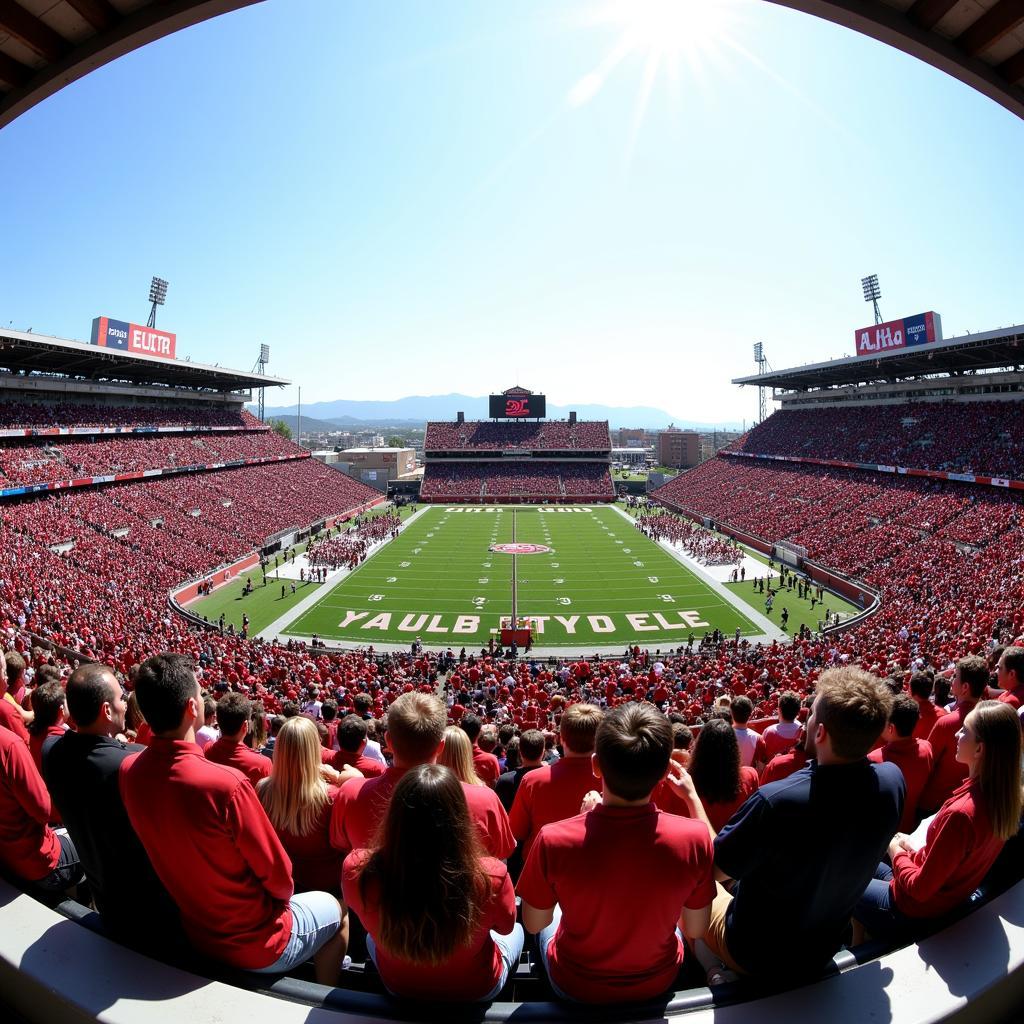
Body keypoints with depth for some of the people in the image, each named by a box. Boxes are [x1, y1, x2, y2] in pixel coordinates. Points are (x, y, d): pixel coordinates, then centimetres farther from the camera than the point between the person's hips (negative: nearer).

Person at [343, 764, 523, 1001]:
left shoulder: (357, 871, -32)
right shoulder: (491, 877, -38)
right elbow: (505, 927, -13)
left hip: (398, 989, 1)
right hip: (477, 992, -1)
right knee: (516, 932, 32)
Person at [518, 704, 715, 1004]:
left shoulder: (552, 840, -32)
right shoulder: (695, 837, -29)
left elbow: (533, 924, -12)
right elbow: (694, 930, -10)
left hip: (575, 986, -1)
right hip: (658, 983, 1)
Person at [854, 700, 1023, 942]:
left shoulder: (960, 814, -37)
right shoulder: (1003, 795, -12)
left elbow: (920, 889, -26)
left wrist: (897, 852, -9)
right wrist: (913, 852, 2)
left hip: (913, 910, -8)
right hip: (950, 901, 8)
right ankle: (859, 942, 31)